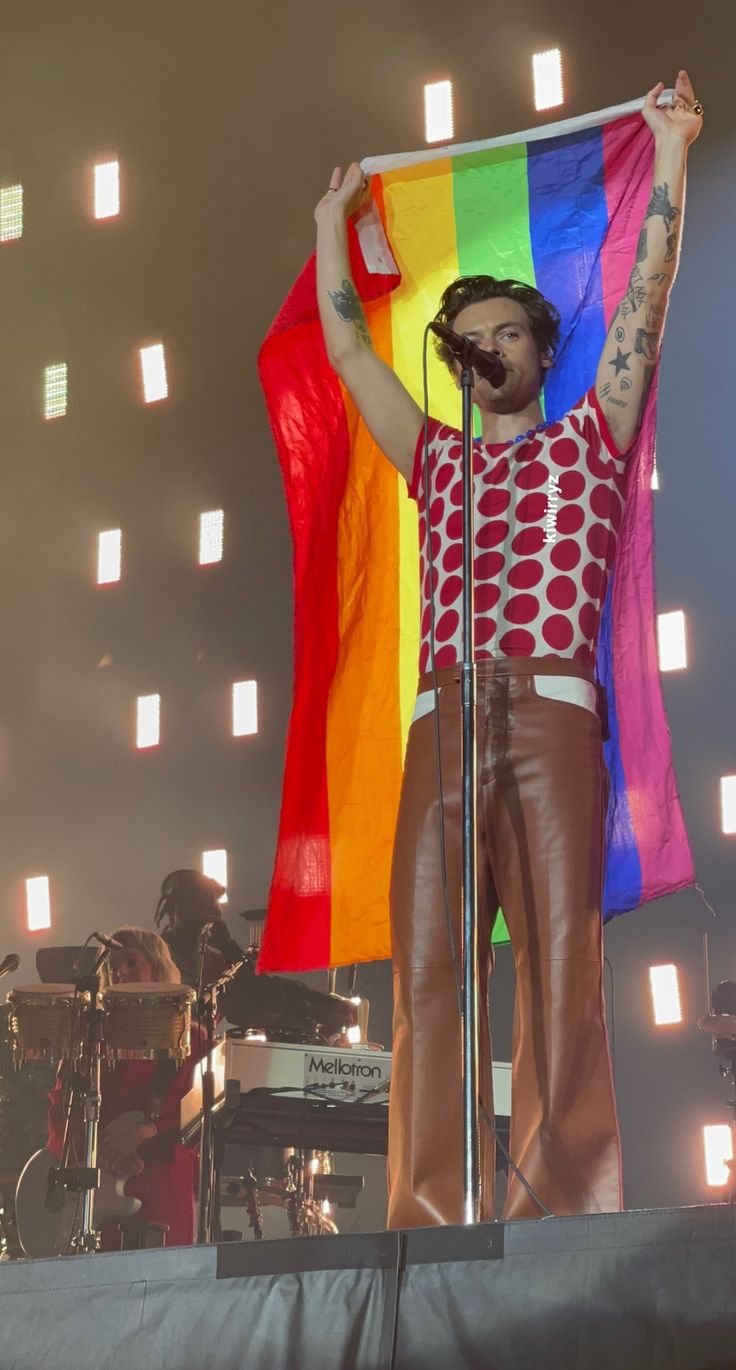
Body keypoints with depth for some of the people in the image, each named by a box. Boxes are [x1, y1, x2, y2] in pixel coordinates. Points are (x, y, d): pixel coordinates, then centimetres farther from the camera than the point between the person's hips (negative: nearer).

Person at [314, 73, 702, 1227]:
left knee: (560, 956, -12)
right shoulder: (437, 462, 27)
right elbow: (348, 348, 33)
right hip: (443, 719, 3)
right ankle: (430, 1217, -12)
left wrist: (670, 152, 15)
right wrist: (333, 225, 42)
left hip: (550, 709, -3)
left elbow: (646, 296, 15)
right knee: (427, 967, -8)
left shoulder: (589, 439, 19)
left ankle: (564, 1207, -16)